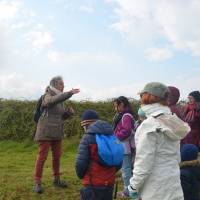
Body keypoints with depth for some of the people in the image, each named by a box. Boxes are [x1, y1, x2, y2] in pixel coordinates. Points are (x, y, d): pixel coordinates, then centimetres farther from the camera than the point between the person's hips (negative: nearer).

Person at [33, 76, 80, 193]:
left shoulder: (61, 100, 11)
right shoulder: (48, 96, -12)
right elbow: (56, 100, -37)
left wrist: (69, 112, -5)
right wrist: (70, 93, -44)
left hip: (57, 132, 7)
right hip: (46, 131, -7)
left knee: (57, 156, 11)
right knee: (42, 156, -4)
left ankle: (56, 179, 24)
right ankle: (37, 182, 5)